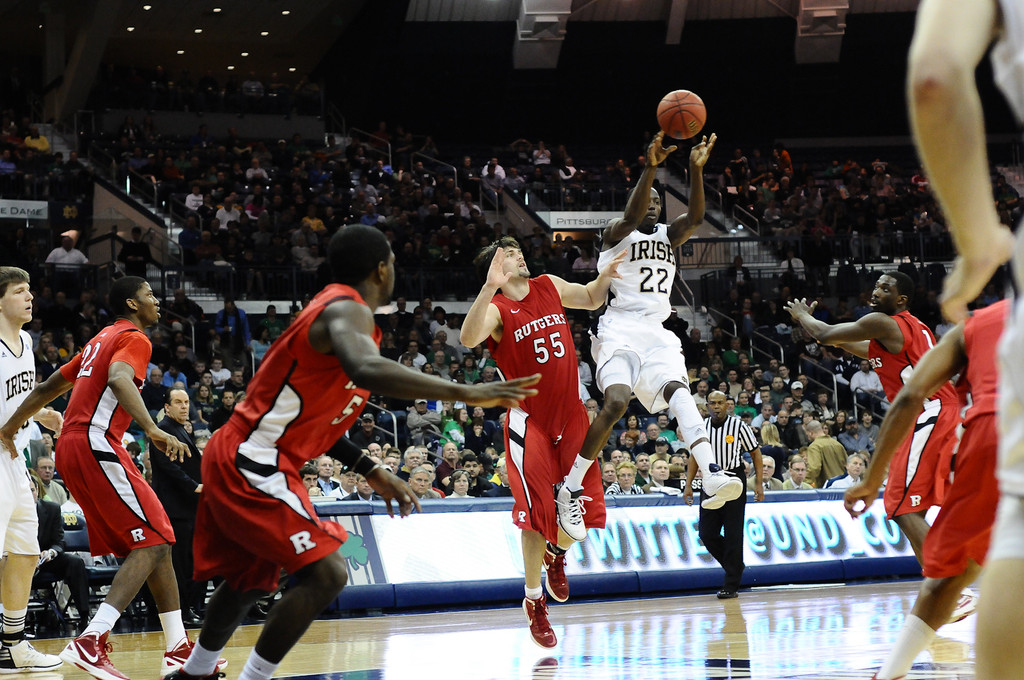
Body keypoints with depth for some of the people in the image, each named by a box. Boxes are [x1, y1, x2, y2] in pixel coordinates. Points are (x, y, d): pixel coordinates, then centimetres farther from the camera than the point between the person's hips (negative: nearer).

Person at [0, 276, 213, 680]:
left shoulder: (101, 340, 25)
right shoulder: (134, 339, -3)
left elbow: (48, 388, 30)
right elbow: (118, 379, -25)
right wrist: (153, 429, -37)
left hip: (71, 446, 10)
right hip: (97, 445, -10)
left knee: (157, 540, 12)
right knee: (151, 543, -13)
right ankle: (90, 642, -27)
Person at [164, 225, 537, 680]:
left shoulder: (337, 310, 16)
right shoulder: (347, 311, -16)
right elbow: (365, 370, -40)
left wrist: (371, 473, 21)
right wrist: (462, 393, -42)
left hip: (235, 461, 11)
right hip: (253, 466, -11)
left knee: (250, 579, 26)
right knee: (326, 572, -16)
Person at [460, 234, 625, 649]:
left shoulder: (550, 288, 7)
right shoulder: (497, 310, -11)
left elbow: (592, 299, 25)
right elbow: (469, 338, -33)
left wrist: (606, 276, 4)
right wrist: (490, 289, -44)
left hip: (571, 418, 5)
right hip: (529, 423, -5)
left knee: (587, 514, 3)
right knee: (539, 514, -8)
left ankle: (556, 554, 36)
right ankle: (534, 602, 8)